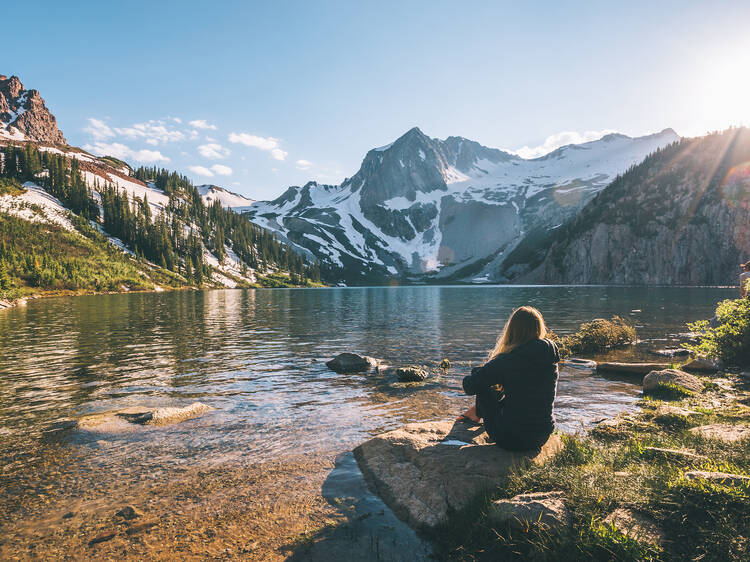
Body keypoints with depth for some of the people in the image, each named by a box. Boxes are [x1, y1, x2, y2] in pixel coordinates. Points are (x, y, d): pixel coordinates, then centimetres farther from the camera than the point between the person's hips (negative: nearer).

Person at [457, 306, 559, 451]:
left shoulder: (507, 360, -19)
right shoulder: (550, 356, -3)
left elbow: (469, 386, -12)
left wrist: (482, 370, 9)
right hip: (543, 437, 5)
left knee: (484, 386, 11)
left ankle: (476, 413, 39)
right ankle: (476, 412, 45)